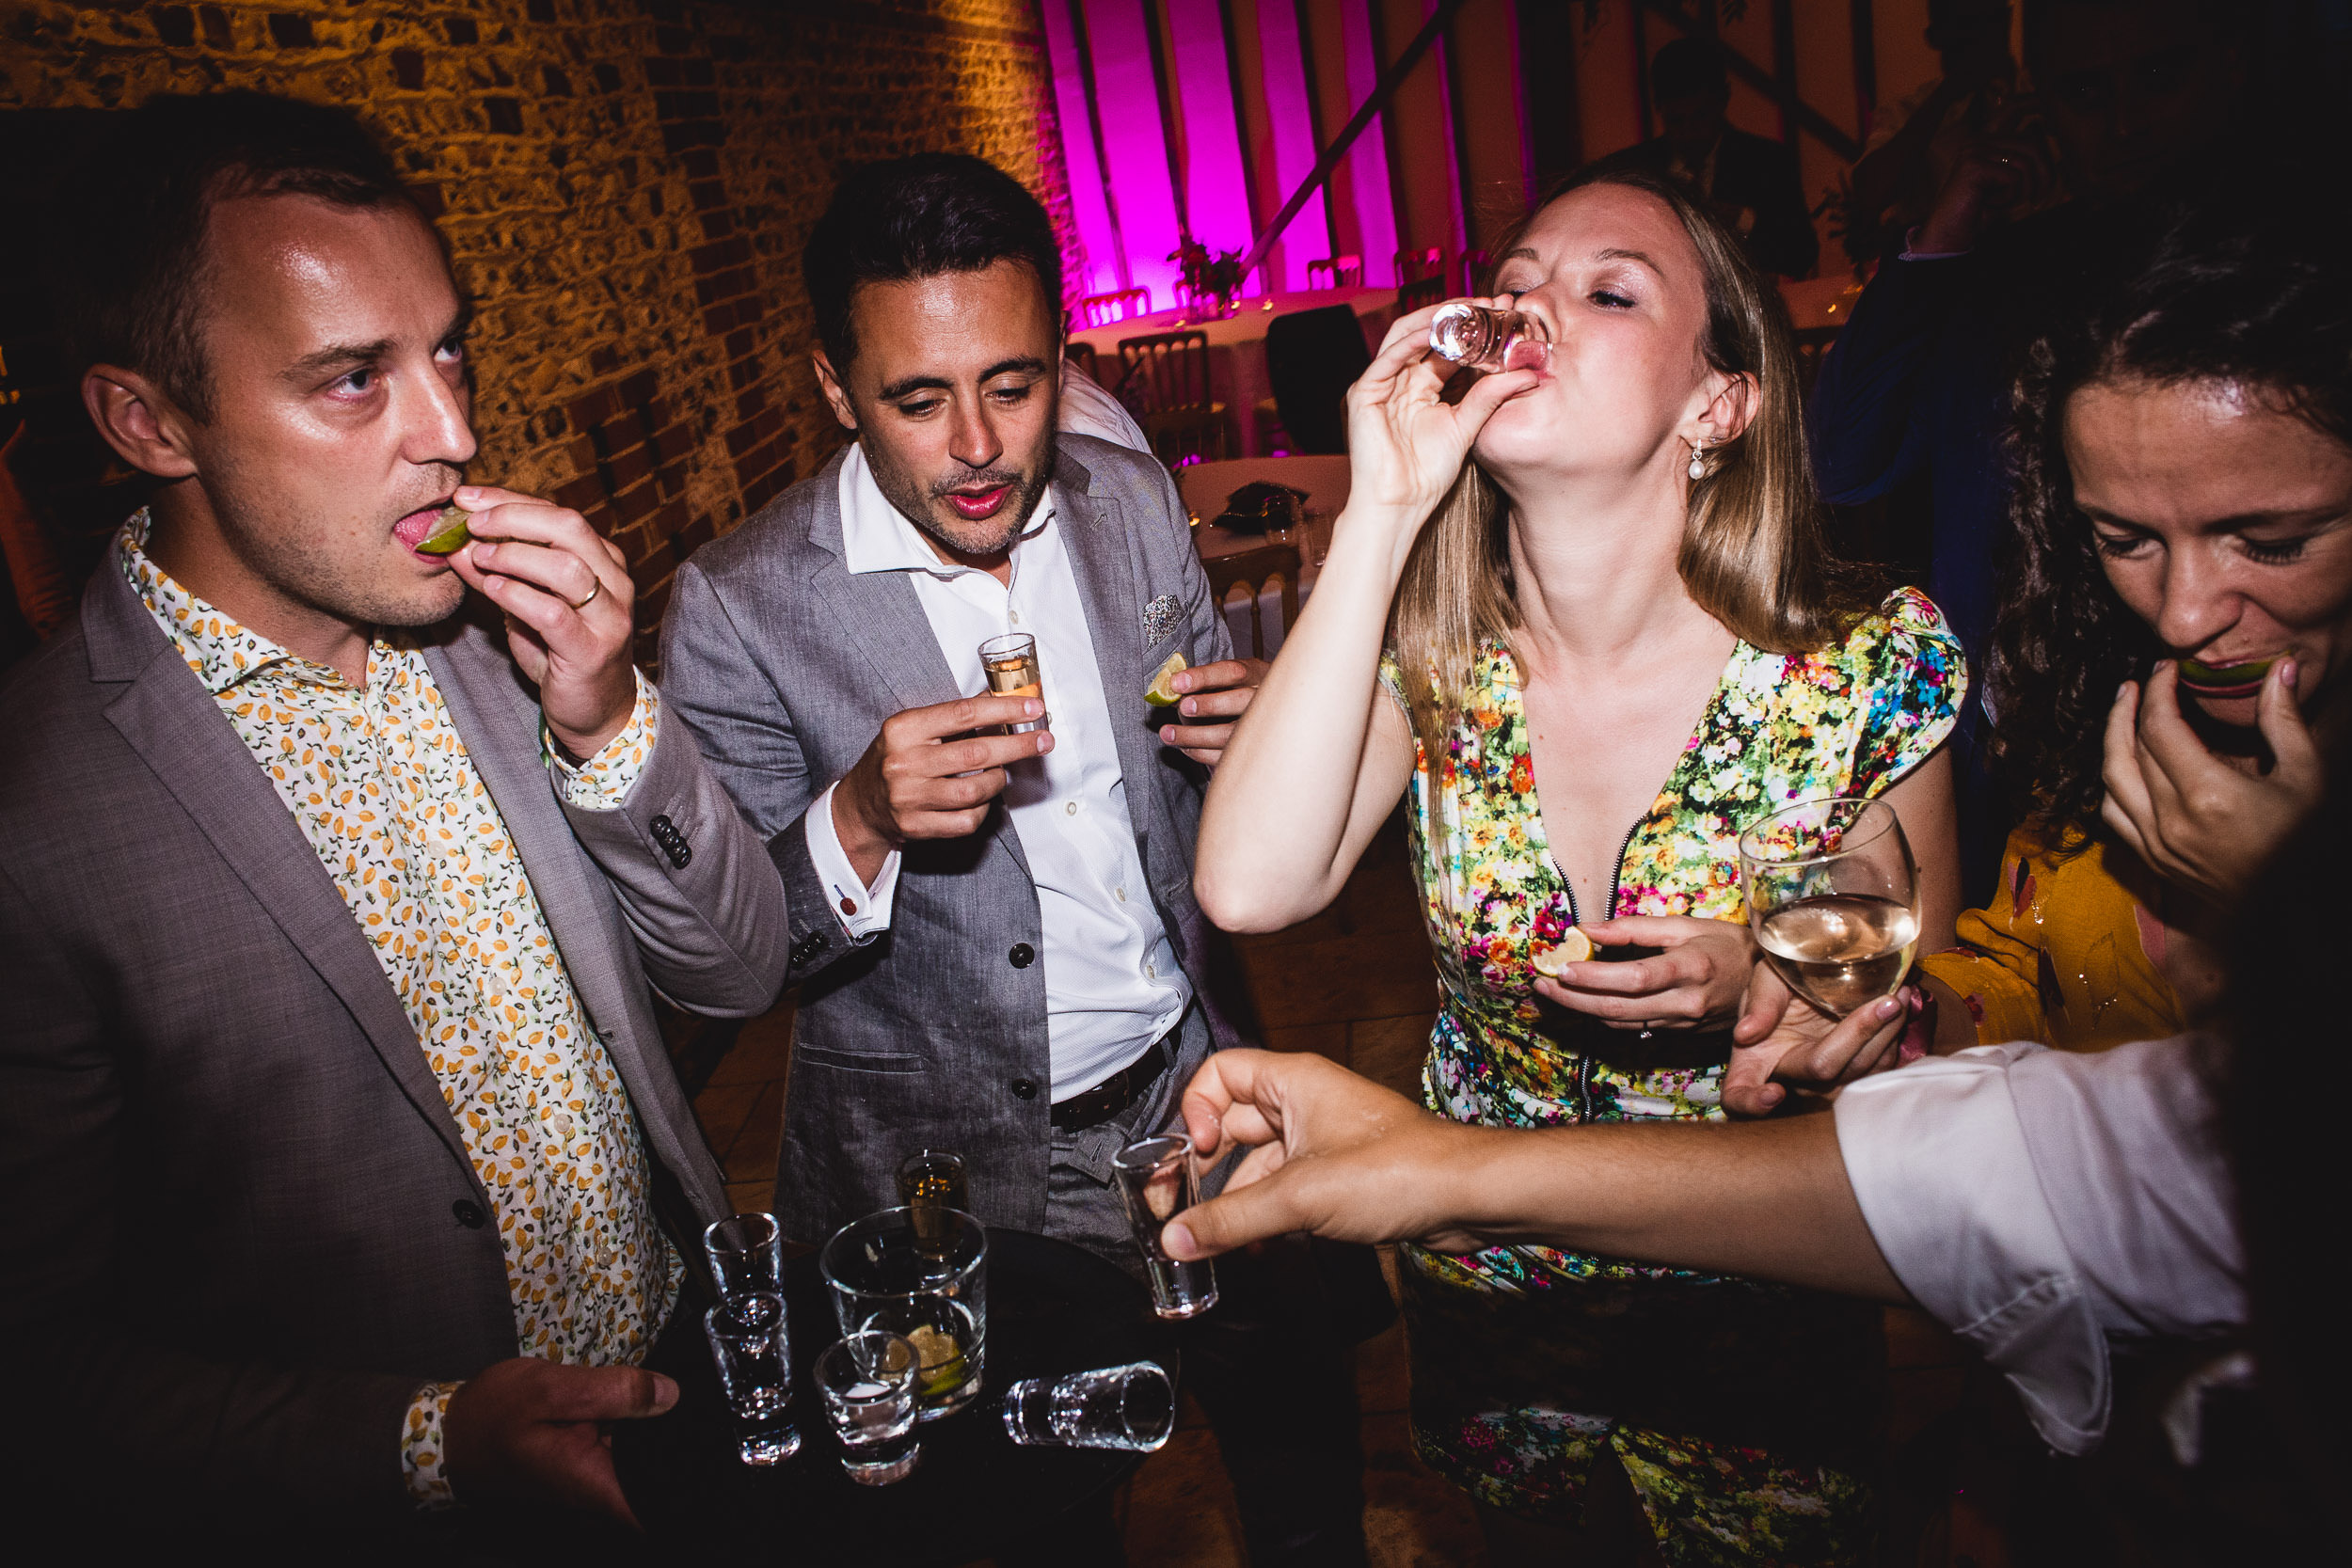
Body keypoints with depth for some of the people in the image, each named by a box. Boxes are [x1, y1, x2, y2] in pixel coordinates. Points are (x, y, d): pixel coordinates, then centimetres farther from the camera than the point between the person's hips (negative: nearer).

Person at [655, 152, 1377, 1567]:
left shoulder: (1135, 502, -5)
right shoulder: (742, 610, -18)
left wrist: (1258, 731, -15)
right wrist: (860, 822, -32)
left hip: (1193, 1095, 4)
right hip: (955, 1185, -3)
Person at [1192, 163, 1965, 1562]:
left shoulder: (1873, 668, -20)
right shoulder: (1431, 654, -15)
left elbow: (1921, 1029, -7)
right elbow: (1250, 889, -33)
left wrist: (1757, 991, -30)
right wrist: (1380, 517, -32)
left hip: (1754, 1318, -1)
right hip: (1481, 1283, 2)